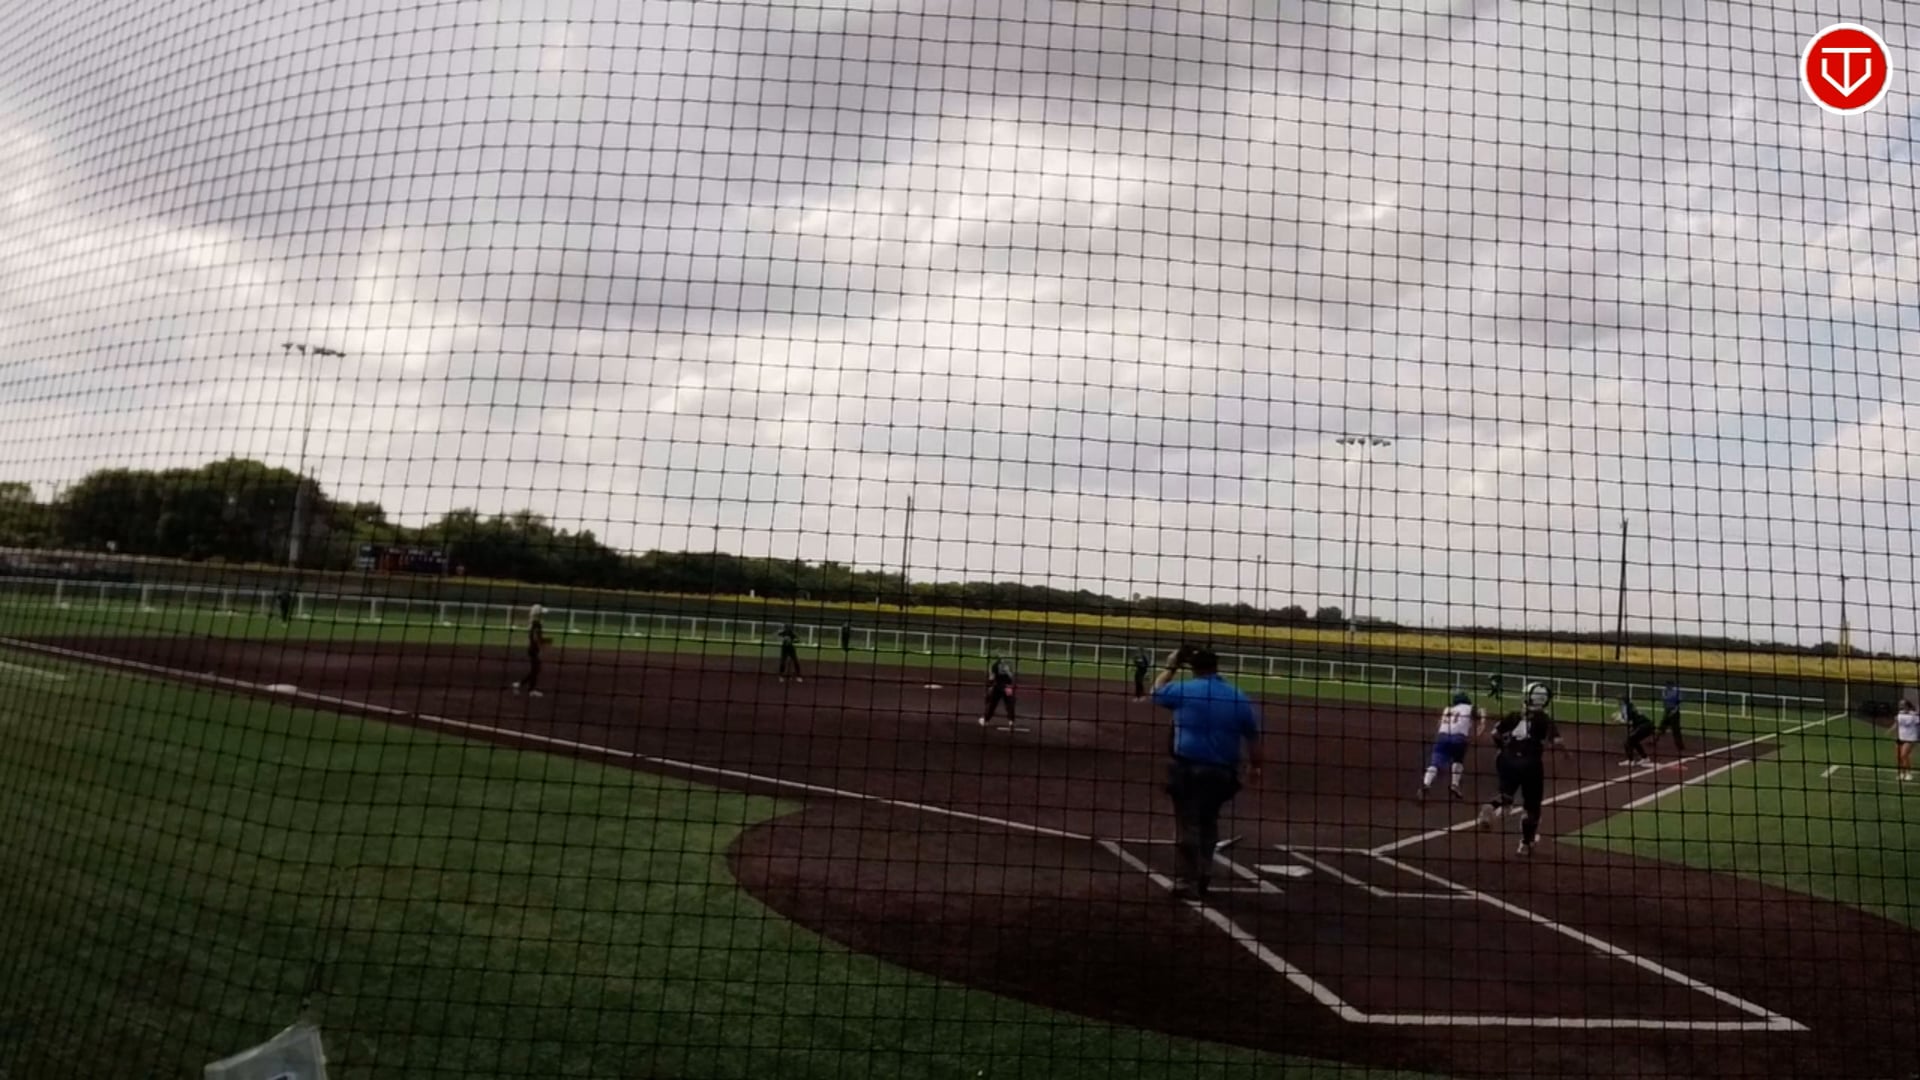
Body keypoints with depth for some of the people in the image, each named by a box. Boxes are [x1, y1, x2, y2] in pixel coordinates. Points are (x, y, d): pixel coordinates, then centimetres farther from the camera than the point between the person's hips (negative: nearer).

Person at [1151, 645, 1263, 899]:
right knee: (1208, 823, 21)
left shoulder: (1183, 690, -6)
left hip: (1188, 769, -4)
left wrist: (1171, 667, 26)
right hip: (1223, 771, 4)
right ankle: (1203, 877, 28)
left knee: (1188, 825, 2)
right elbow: (1252, 736, 9)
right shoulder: (1240, 698, 2)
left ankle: (1190, 884, 5)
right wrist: (1255, 765, 24)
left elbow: (1157, 692, 14)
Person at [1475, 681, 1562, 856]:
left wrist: (1504, 748, 17)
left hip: (1509, 760, 3)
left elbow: (1495, 733, 1)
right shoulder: (1544, 719, -4)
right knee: (1532, 804, 14)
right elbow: (1556, 742, -15)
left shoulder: (1514, 716, 4)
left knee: (1506, 794, 18)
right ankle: (1526, 843, 20)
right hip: (1531, 762, -3)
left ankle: (1490, 807, -18)